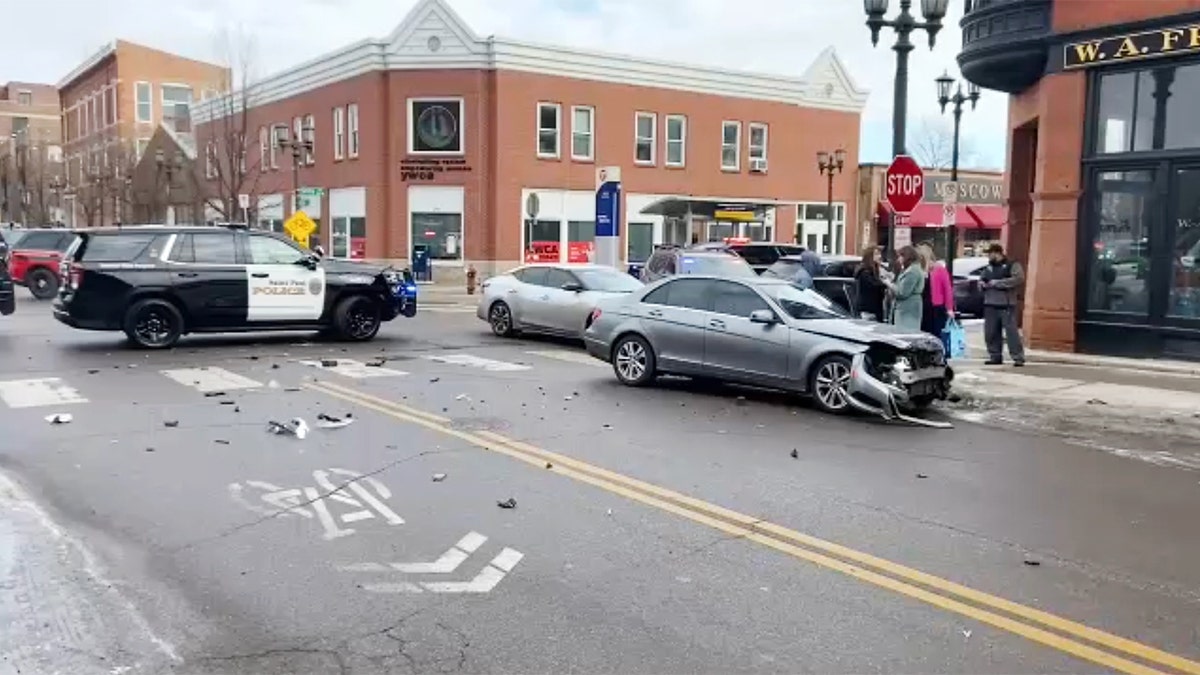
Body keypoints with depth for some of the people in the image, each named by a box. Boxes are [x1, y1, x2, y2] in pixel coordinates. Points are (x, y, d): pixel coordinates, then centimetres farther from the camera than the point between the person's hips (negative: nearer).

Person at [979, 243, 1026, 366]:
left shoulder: (1012, 265, -2)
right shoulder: (988, 267, 18)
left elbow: (1018, 279, -17)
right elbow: (981, 279, 31)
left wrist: (998, 283, -17)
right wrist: (982, 283, 5)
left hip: (1007, 305, -7)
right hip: (990, 305, 7)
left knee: (1011, 331, -10)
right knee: (991, 333, 6)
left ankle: (1018, 357, -8)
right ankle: (995, 356, 16)